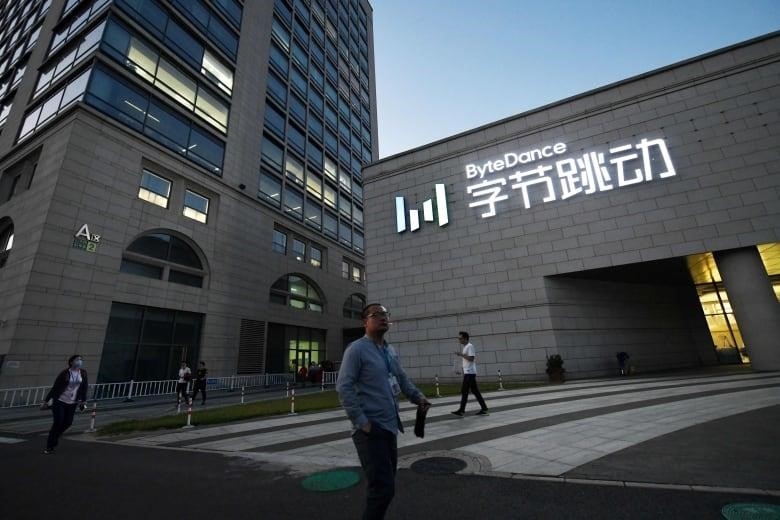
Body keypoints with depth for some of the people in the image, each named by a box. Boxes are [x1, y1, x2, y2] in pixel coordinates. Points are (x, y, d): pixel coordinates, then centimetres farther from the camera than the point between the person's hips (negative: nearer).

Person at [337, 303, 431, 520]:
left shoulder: (391, 351, 11)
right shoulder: (356, 349, -13)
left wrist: (418, 397, 2)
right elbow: (343, 387, -17)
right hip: (370, 430, -8)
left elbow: (402, 379, 19)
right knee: (383, 488, -7)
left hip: (390, 427, 8)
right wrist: (361, 421, -20)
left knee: (386, 483, 20)